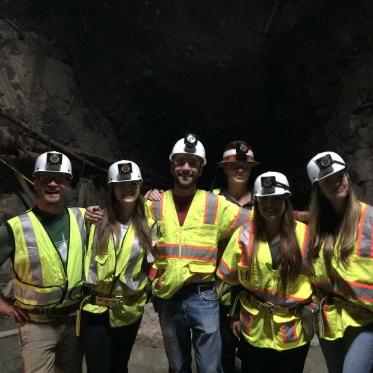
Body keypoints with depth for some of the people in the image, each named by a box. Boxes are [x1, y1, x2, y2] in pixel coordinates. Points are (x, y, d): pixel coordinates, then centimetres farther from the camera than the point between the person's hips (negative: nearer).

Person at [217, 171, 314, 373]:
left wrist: (311, 310, 2)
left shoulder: (303, 233, -7)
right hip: (255, 329, 0)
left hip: (294, 329, 1)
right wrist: (233, 314, 4)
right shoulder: (244, 234, -7)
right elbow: (230, 280, 1)